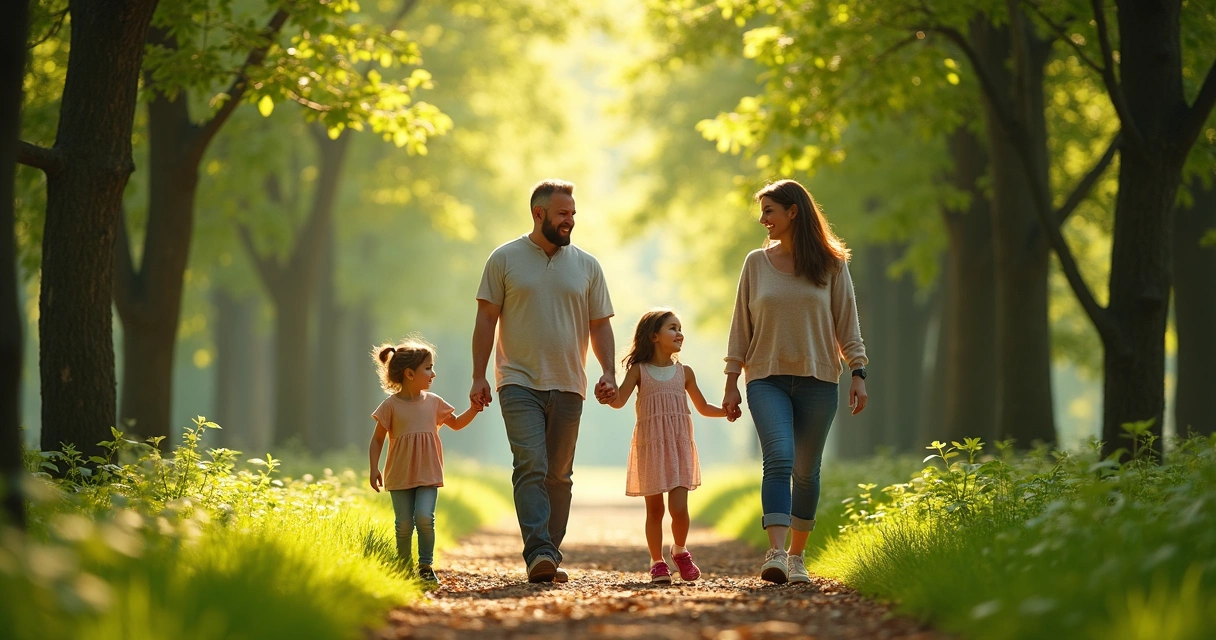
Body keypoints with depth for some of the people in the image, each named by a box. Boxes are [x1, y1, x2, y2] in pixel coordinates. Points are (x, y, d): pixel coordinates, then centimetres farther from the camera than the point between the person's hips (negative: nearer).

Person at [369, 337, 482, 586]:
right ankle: (404, 568, 15)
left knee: (424, 517, -16)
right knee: (404, 524, -1)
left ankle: (426, 566, -5)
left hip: (428, 474, 2)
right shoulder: (391, 406, -5)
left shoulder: (433, 402, 6)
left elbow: (456, 424, 21)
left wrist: (473, 410, 5)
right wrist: (374, 469, -8)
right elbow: (377, 439, 0)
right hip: (400, 476, -2)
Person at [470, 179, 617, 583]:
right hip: (520, 383, -3)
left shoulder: (586, 265, 11)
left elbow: (600, 325, 12)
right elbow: (486, 319, 3)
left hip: (568, 387, 4)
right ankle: (538, 554, -24)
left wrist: (609, 373, -2)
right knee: (530, 466, -16)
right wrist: (478, 377, -4)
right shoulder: (505, 259, 3)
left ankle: (550, 557, 12)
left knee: (559, 474, 7)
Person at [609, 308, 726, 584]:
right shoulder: (639, 370, 2)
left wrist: (729, 411, 5)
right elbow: (618, 401, -9)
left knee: (679, 508, -10)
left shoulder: (684, 372, 9)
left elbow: (703, 407, 19)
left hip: (679, 446, 1)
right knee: (654, 509, 2)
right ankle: (657, 563, 14)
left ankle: (680, 551, 16)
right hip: (650, 447, -1)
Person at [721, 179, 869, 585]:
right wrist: (732, 382, 6)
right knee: (778, 459, -18)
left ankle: (796, 556, 16)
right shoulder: (756, 263, 7)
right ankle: (775, 552, -27)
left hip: (817, 379, 0)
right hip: (767, 378, 0)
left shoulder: (831, 264, 4)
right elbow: (741, 325, 9)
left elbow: (847, 322, 6)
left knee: (806, 470, 5)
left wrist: (857, 373, -2)